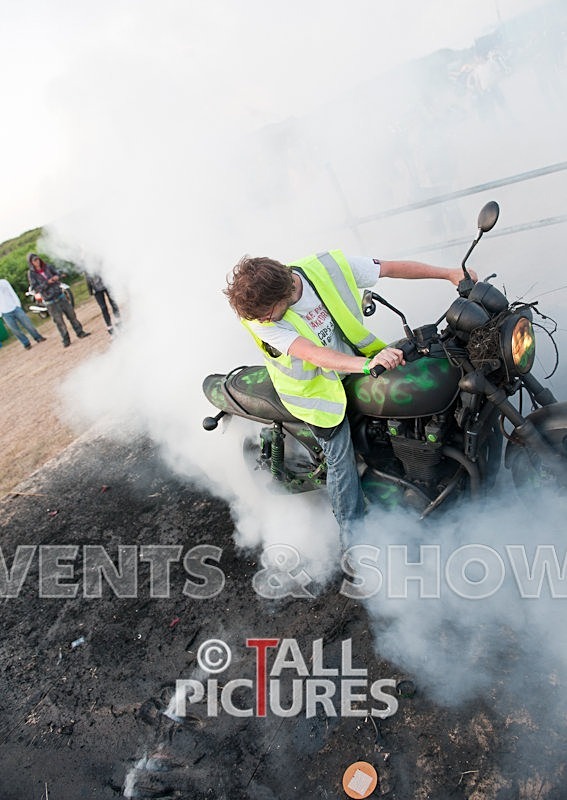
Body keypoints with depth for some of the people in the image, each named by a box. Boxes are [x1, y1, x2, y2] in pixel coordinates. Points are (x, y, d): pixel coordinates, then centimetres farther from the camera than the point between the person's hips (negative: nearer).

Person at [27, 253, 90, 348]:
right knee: (59, 321, -1)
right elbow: (35, 288, -10)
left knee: (71, 314, 6)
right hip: (50, 302, -3)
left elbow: (58, 274, 6)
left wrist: (57, 277, -19)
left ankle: (80, 332, 19)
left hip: (60, 296, 3)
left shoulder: (48, 267, 3)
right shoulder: (31, 274, -5)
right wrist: (47, 282, -23)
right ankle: (65, 340, 9)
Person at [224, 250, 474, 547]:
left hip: (353, 355, 4)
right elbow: (313, 355, -39)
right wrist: (368, 364, -53)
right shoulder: (257, 317, -28)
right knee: (341, 459, -2)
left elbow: (391, 268, -10)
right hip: (314, 386, -4)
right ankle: (353, 536, 18)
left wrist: (448, 273, -6)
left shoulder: (326, 267, -22)